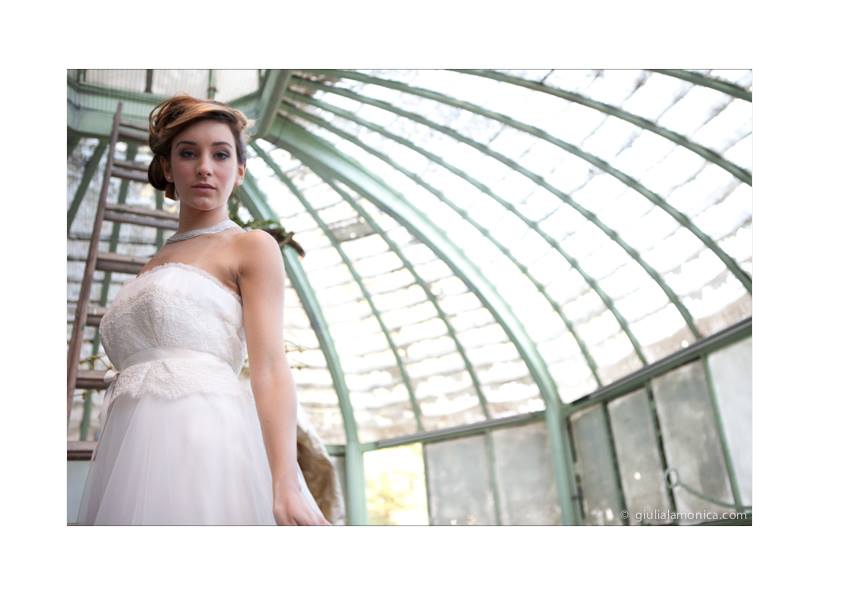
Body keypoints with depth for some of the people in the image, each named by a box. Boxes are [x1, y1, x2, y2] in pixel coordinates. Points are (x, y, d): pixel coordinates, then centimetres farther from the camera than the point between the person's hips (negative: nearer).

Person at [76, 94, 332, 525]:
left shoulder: (252, 246, 2)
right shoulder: (152, 267, 22)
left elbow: (271, 368, -9)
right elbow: (140, 374, 19)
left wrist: (285, 485, -21)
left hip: (205, 445, -6)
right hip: (132, 456, 6)